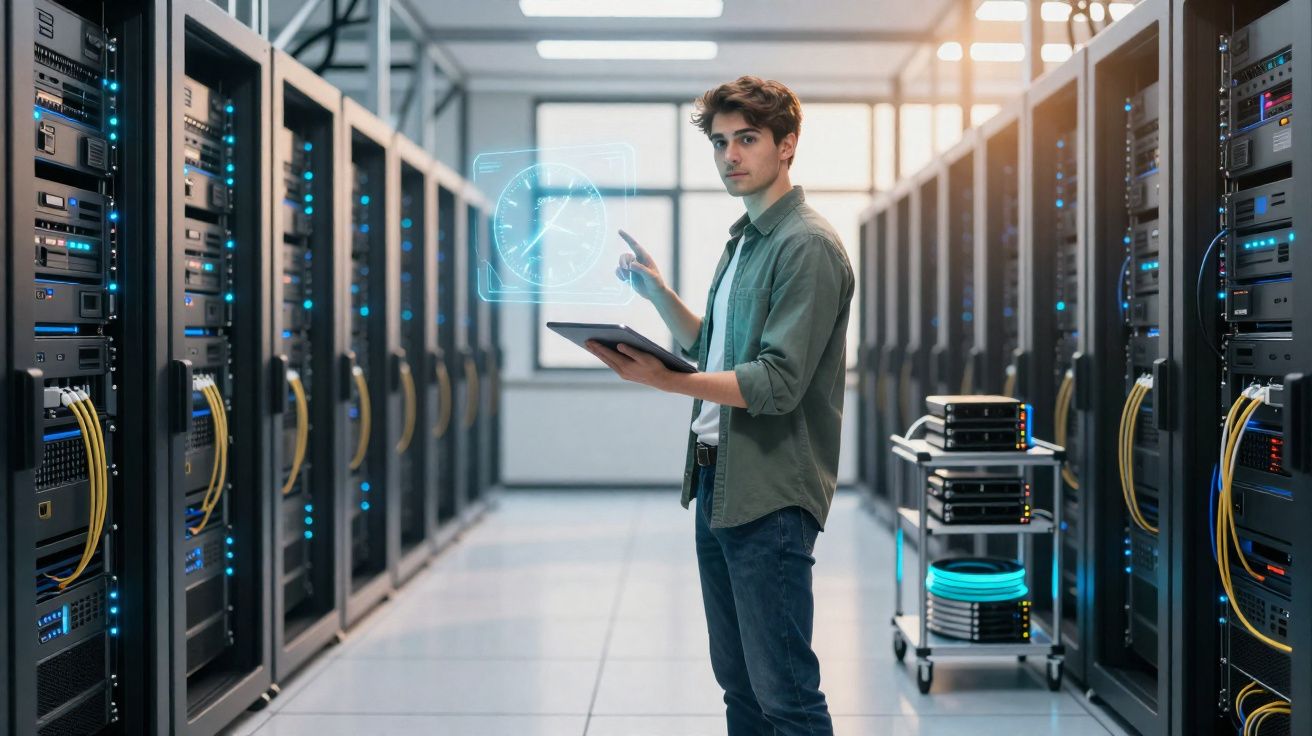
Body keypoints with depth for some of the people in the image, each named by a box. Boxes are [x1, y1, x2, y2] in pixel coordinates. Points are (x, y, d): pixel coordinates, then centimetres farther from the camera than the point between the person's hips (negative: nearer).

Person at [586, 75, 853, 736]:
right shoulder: (743, 241, 18)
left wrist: (665, 380, -28)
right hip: (717, 481, 9)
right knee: (738, 681, 15)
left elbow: (777, 384, -20)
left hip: (769, 495, -9)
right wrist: (658, 292, 15)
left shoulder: (808, 246, -12)